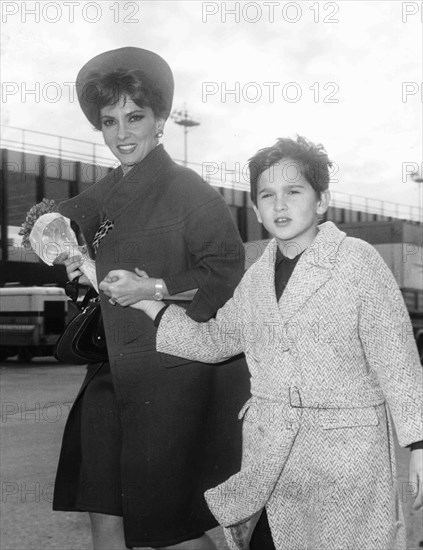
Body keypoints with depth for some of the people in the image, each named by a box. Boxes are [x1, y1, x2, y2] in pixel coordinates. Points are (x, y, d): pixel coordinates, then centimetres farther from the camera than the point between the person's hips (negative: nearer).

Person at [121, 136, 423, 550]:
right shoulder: (255, 277, 9)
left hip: (345, 451, -4)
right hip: (267, 452, 5)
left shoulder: (357, 261, -6)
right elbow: (214, 340, 18)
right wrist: (147, 303, 10)